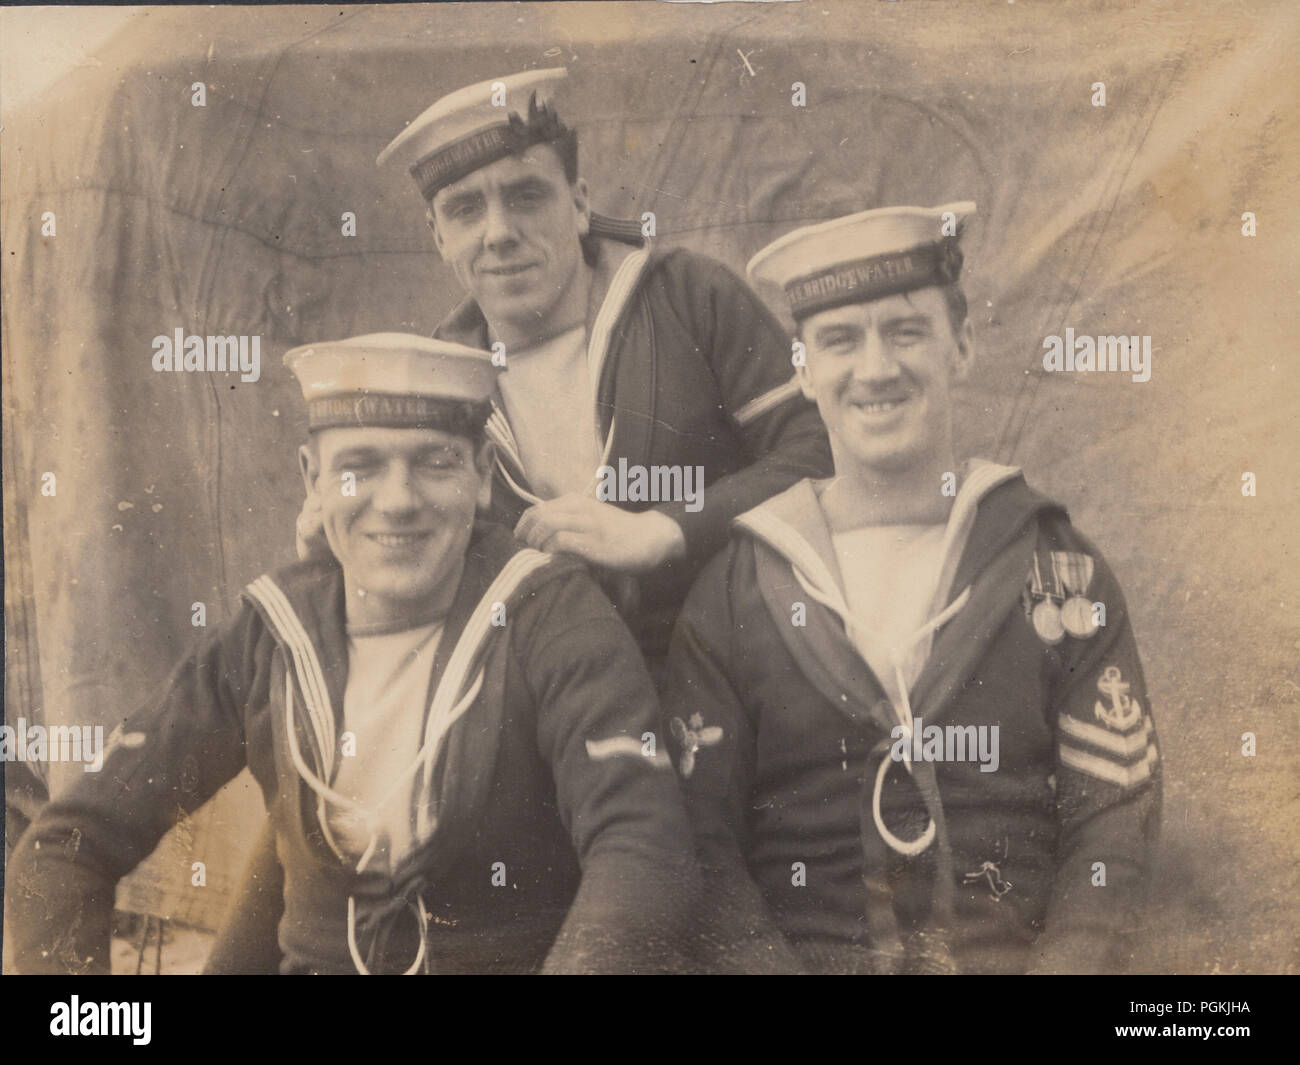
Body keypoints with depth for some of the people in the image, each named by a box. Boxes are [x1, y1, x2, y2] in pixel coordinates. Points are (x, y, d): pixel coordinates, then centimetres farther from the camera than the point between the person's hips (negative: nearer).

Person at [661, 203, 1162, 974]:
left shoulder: (1057, 568, 9)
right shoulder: (734, 590, 7)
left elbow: (1116, 821, 5)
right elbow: (703, 843, 5)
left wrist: (1060, 960, -10)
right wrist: (770, 962, -11)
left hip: (1015, 954, 1)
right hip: (803, 954, -1)